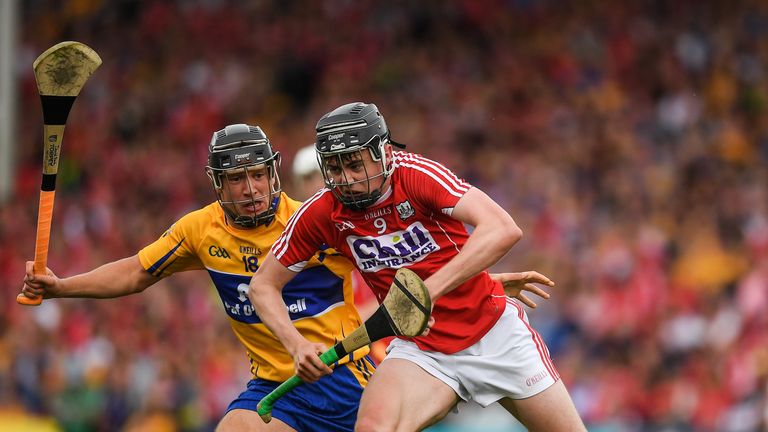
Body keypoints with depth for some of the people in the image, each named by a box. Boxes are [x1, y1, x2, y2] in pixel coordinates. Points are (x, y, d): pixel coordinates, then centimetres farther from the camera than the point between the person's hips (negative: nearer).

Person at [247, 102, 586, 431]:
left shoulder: (416, 174, -20)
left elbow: (503, 230, -33)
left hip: (496, 331, -1)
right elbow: (263, 285, 2)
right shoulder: (321, 214, -10)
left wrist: (428, 291, -40)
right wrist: (297, 345, -16)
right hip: (421, 350, 1)